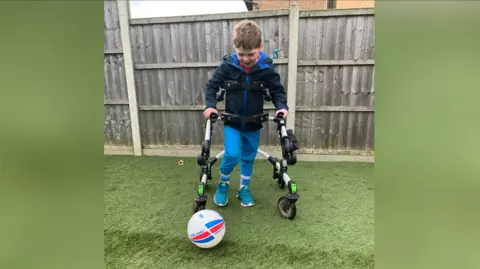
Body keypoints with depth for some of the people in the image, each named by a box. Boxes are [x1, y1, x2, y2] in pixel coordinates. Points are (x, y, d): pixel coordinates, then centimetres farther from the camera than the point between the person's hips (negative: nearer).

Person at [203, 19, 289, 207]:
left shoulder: (266, 67, -12)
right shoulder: (227, 65, -14)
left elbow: (277, 90, -2)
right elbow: (212, 86, -4)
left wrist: (281, 107, -20)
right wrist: (210, 106, -19)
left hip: (253, 123, 2)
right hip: (231, 121, -1)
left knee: (249, 157, 14)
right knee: (232, 154, -15)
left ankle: (244, 188, 36)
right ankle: (223, 183, 15)